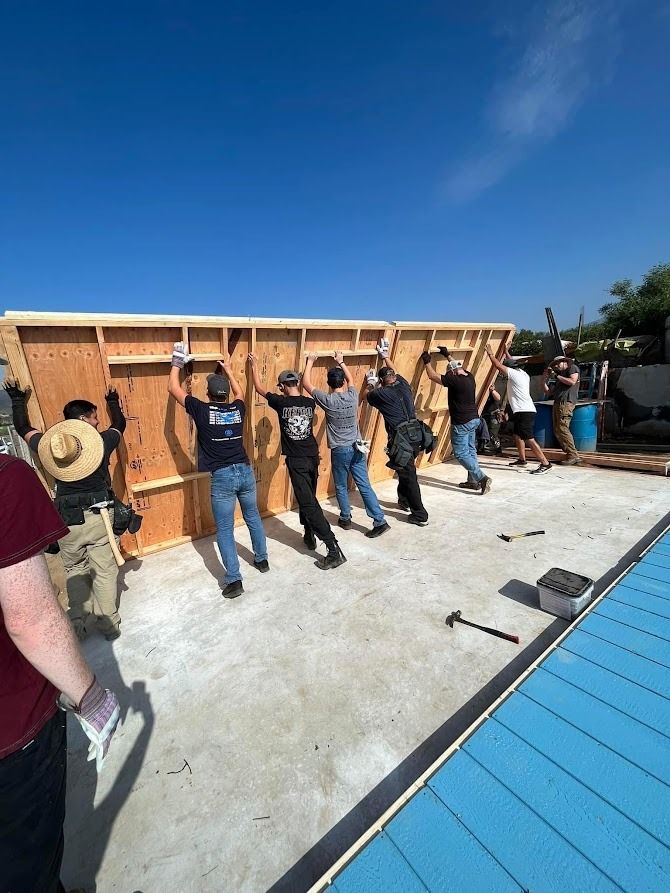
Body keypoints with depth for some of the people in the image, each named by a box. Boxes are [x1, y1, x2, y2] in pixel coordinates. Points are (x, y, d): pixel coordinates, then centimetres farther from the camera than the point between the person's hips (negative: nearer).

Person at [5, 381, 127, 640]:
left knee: (75, 570, 21)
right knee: (104, 571, 8)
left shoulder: (52, 445, 1)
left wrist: (17, 399, 37)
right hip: (98, 517, -2)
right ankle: (108, 624, 17)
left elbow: (23, 428, 22)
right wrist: (113, 402, 35)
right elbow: (119, 424, 17)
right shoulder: (101, 442, -5)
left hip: (66, 520, 2)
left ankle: (77, 622, 22)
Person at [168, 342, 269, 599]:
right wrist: (228, 370, 39)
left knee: (225, 530, 6)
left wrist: (177, 361, 20)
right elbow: (239, 392, 29)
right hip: (245, 471, 4)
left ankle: (234, 580, 9)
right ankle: (262, 559, 38)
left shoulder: (202, 411, -6)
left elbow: (173, 388, 8)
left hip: (222, 477, -4)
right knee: (253, 518, 22)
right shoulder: (238, 409, 3)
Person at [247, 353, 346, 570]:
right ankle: (309, 536, 35)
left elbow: (259, 388, 7)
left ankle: (334, 550, -9)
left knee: (309, 504, -6)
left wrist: (254, 366, 22)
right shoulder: (310, 403, 3)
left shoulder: (281, 403, -9)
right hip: (313, 457, 6)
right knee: (307, 498, 22)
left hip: (297, 461, -6)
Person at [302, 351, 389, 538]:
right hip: (357, 448, 4)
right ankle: (380, 521, 8)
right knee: (364, 485, 7)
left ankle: (345, 519, 29)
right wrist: (341, 362, 30)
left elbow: (306, 384, -3)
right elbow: (351, 379, 22)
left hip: (340, 450, -4)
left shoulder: (328, 401, -13)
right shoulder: (353, 396, -2)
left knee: (341, 487, 15)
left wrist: (310, 362, 8)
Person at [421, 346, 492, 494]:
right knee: (470, 450, 15)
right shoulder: (469, 377, 5)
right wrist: (447, 355, 34)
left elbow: (432, 376, -11)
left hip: (461, 423, -9)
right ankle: (472, 481, 22)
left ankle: (482, 478, -7)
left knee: (461, 454, -1)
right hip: (473, 419, 9)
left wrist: (427, 361, 3)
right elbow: (458, 366, 27)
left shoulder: (455, 380, -19)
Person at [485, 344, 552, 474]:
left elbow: (498, 365, -5)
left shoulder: (514, 374, -10)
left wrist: (490, 353, 8)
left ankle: (545, 464, -12)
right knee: (517, 435, 20)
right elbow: (511, 363, 34)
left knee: (529, 439, -12)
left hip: (524, 412, -10)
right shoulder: (522, 373, 15)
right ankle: (522, 460, 30)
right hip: (525, 411, 10)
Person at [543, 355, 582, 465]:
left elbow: (572, 381, -8)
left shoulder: (573, 367, 10)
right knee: (557, 431, 2)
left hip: (566, 402, -8)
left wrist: (557, 376, 1)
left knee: (563, 428, -16)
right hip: (557, 403, 8)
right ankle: (570, 455, 3)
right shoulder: (558, 379, 30)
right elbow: (548, 392, 25)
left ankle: (574, 456, -15)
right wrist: (544, 378, 18)